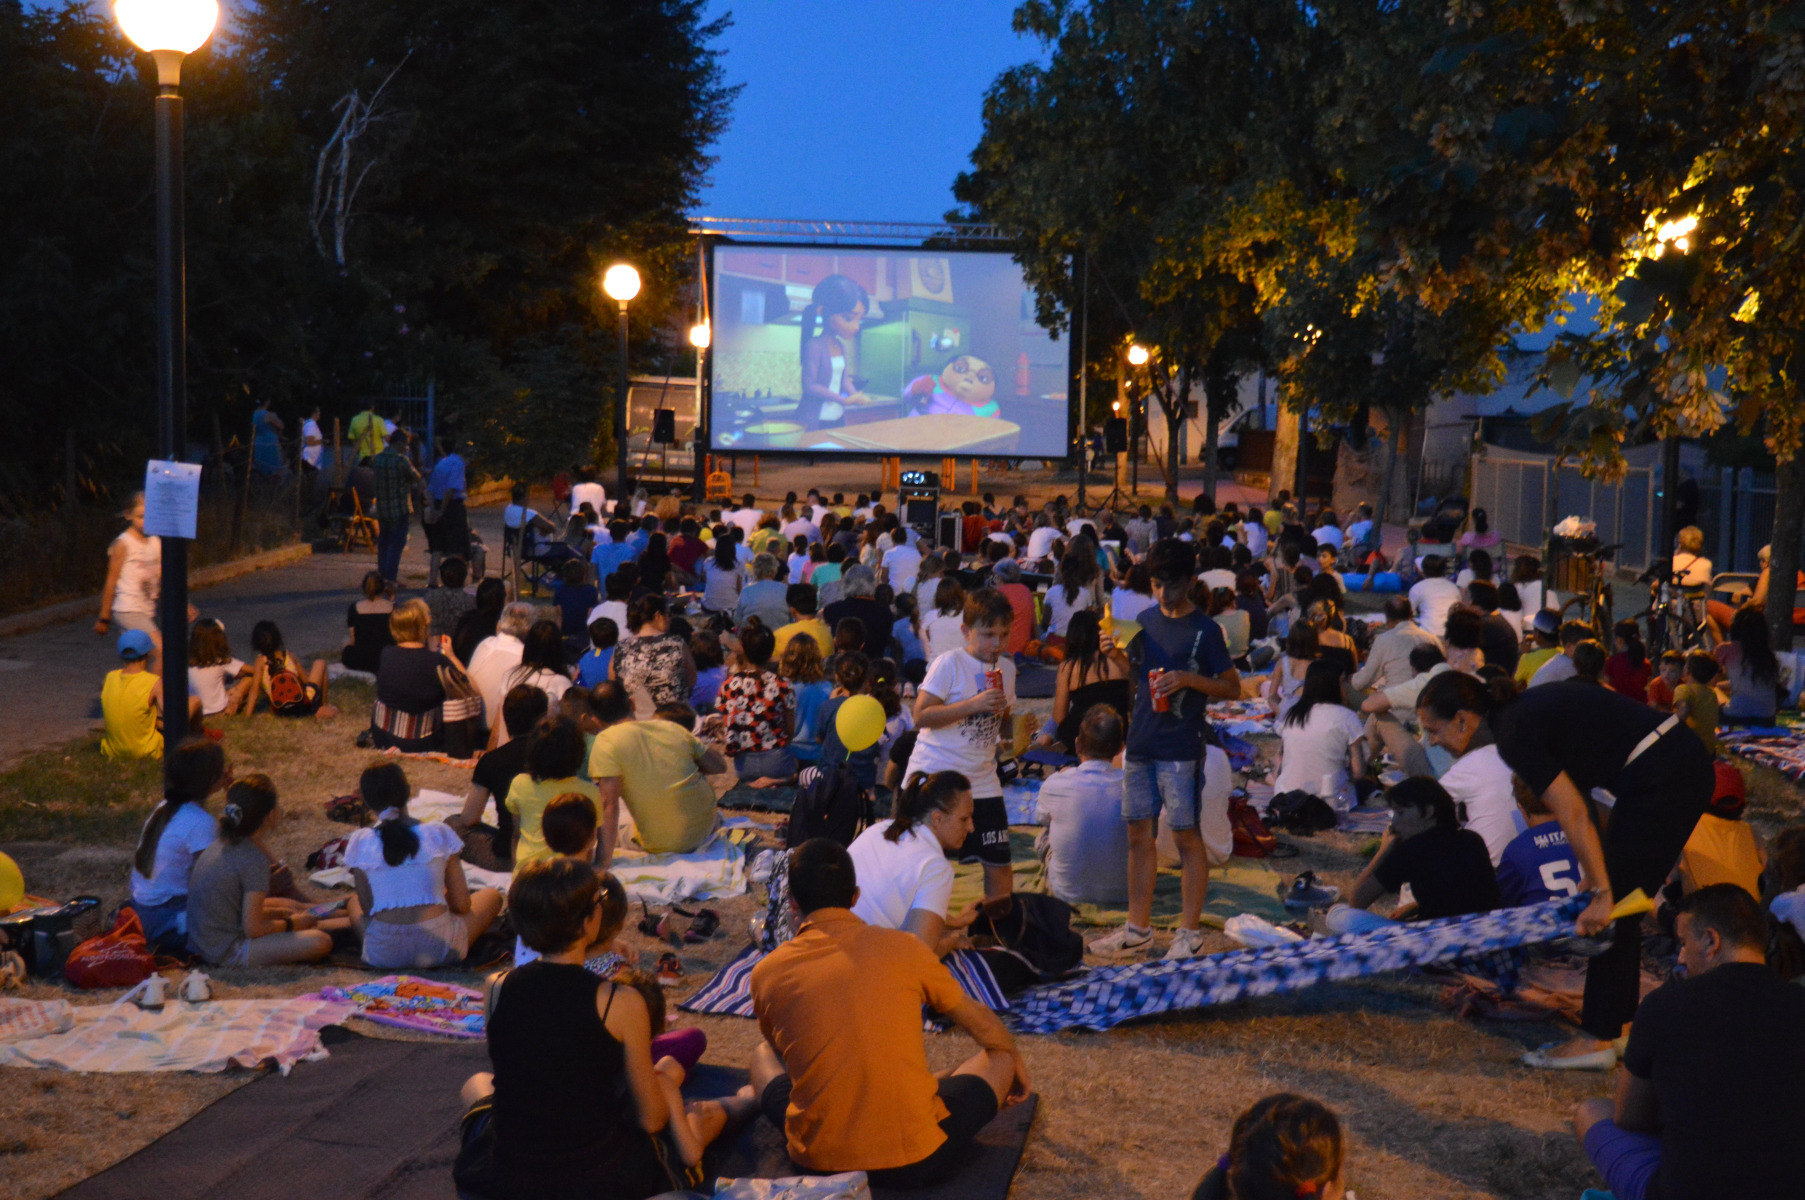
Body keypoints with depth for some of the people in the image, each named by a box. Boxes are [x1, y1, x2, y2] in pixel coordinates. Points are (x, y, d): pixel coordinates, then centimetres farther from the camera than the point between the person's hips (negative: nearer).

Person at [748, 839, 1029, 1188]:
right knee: (998, 1057, 21)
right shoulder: (903, 948, -2)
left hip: (816, 1161, 3)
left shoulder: (767, 972, 1)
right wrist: (1015, 1063, 35)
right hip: (916, 1164, -3)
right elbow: (984, 1027, 13)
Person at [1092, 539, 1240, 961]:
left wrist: (1188, 679, -20)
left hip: (1181, 748, -6)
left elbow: (1233, 688, -6)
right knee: (1138, 833, 10)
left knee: (1186, 835, -2)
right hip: (1141, 743, 6)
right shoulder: (1146, 620, 12)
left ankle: (1189, 931, 6)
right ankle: (1138, 928, 19)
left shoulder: (1204, 630, -6)